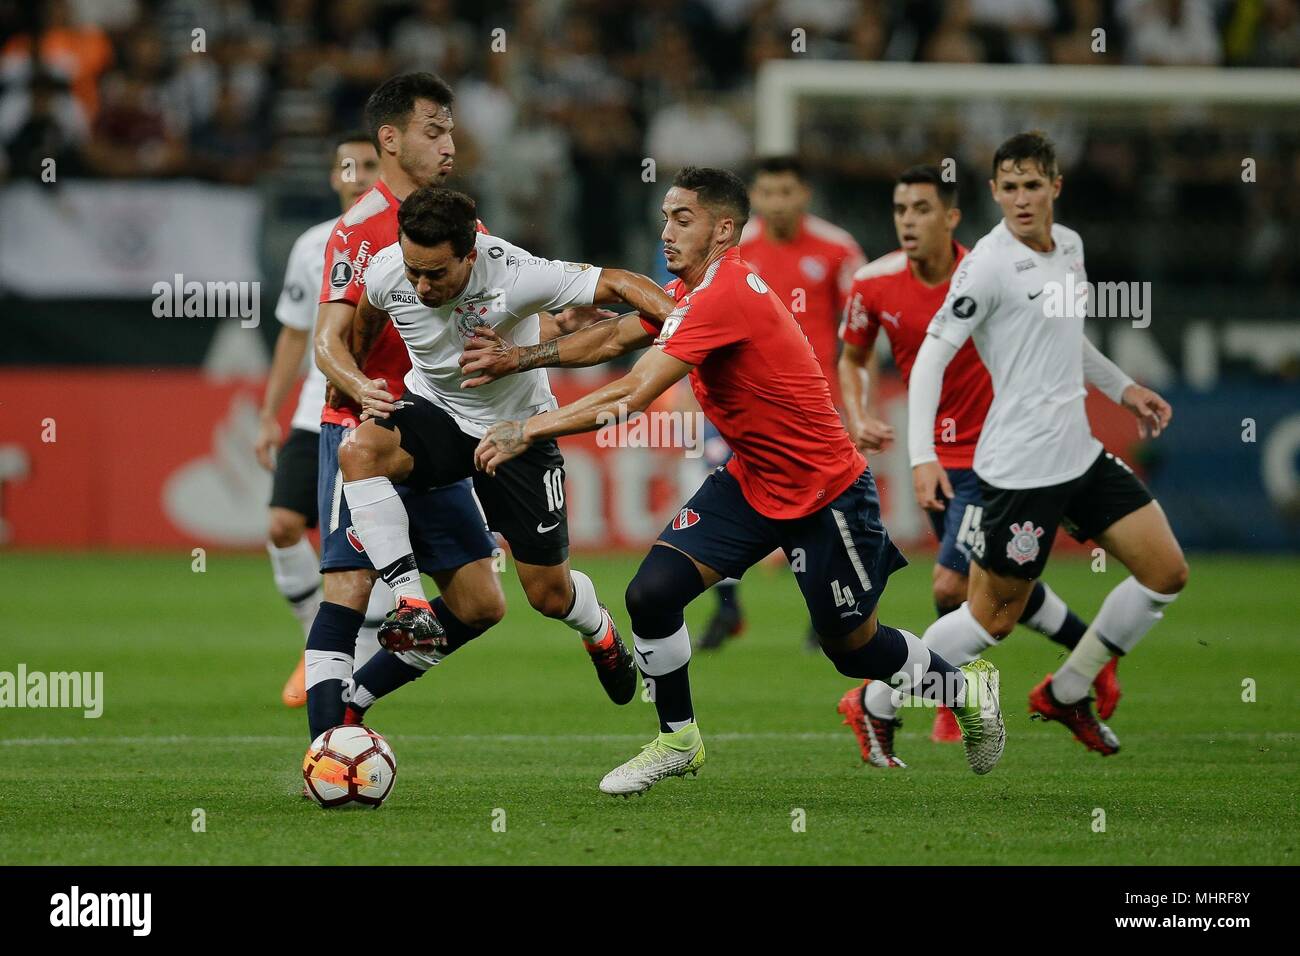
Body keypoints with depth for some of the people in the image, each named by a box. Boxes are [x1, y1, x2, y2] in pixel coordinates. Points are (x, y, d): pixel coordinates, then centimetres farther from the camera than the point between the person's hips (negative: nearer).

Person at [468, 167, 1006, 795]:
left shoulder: (727, 296, -28)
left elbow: (633, 396, -31)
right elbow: (611, 338, 11)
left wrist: (528, 431, -27)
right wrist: (518, 359, 0)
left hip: (824, 493, -8)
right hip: (749, 482, 8)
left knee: (852, 649, 8)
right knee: (652, 594, -8)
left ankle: (968, 689, 36)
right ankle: (678, 740, 11)